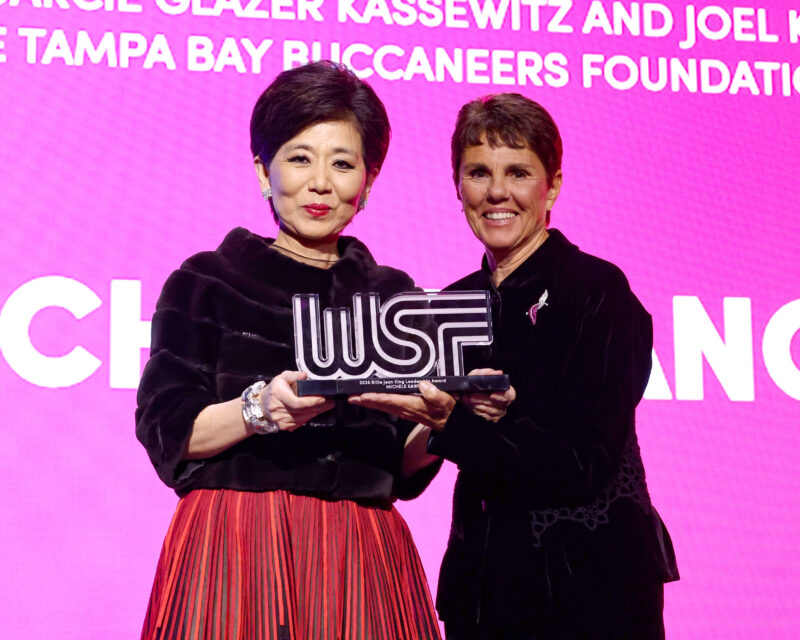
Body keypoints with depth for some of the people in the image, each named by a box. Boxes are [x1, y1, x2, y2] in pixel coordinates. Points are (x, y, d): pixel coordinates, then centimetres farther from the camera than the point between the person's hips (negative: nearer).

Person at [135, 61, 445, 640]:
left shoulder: (393, 295, 13)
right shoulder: (205, 282, 4)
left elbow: (406, 471, 12)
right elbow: (167, 433, -5)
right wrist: (260, 408, -22)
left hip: (361, 558, 3)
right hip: (234, 549, -3)